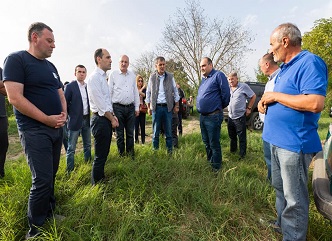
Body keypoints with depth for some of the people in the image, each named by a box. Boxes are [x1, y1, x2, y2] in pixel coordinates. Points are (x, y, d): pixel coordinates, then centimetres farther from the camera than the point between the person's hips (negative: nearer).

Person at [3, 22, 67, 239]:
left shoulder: (50, 66, 15)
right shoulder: (16, 59, -8)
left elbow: (60, 94, 18)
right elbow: (15, 98, -17)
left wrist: (64, 114, -1)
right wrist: (48, 119, -16)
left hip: (57, 129, 7)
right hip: (35, 130, -7)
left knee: (51, 177, 15)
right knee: (42, 180, -5)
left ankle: (49, 214, 32)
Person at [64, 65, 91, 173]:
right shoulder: (70, 86, -6)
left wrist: (91, 116, 4)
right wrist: (70, 116, -6)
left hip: (87, 119, 6)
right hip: (75, 120, -5)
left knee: (87, 145, 16)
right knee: (71, 148, 1)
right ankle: (70, 170, 12)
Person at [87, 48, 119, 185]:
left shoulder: (103, 77, 16)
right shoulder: (94, 77, -14)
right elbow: (100, 104, -18)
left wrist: (113, 116, 9)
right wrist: (112, 119, -10)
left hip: (107, 118, 10)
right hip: (100, 119, -10)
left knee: (104, 153, 19)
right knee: (100, 155, 0)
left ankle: (101, 178, 35)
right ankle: (96, 183, 16)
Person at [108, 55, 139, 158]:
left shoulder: (132, 75, 12)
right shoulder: (113, 74, 1)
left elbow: (136, 92, 13)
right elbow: (109, 92, 1)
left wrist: (137, 107, 10)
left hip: (130, 107, 3)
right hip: (118, 107, -3)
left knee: (130, 133, 10)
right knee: (119, 133, 6)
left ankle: (130, 153, 22)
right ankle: (121, 154, 18)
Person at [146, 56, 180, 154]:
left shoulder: (170, 76, 4)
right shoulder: (152, 77, 4)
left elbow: (175, 91, 9)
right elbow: (148, 92, 9)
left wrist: (176, 105, 5)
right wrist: (149, 107, 5)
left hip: (168, 107, 0)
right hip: (156, 107, 0)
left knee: (168, 131, 6)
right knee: (156, 130, 7)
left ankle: (170, 150, 17)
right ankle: (155, 149, 19)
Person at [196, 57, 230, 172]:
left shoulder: (218, 75, -9)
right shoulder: (203, 79, 16)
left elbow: (226, 93, -11)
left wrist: (221, 107, 2)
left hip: (213, 116, -8)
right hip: (202, 116, 9)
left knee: (214, 143, 1)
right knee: (206, 141, 18)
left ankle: (216, 167, 17)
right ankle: (209, 161, 36)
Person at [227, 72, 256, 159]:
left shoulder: (243, 86, -8)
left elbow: (253, 96, 0)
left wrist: (249, 108, -2)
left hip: (240, 117, -5)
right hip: (230, 116, 6)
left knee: (242, 137, 3)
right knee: (232, 136, 19)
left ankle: (242, 154, 15)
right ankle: (232, 151, 36)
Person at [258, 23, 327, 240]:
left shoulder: (310, 62, -16)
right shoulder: (287, 68, 15)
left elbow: (315, 103, -28)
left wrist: (275, 95, -19)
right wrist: (267, 102, 3)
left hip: (294, 143, -10)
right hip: (278, 140, 10)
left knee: (294, 197, 4)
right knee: (280, 187, 24)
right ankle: (282, 223, 43)